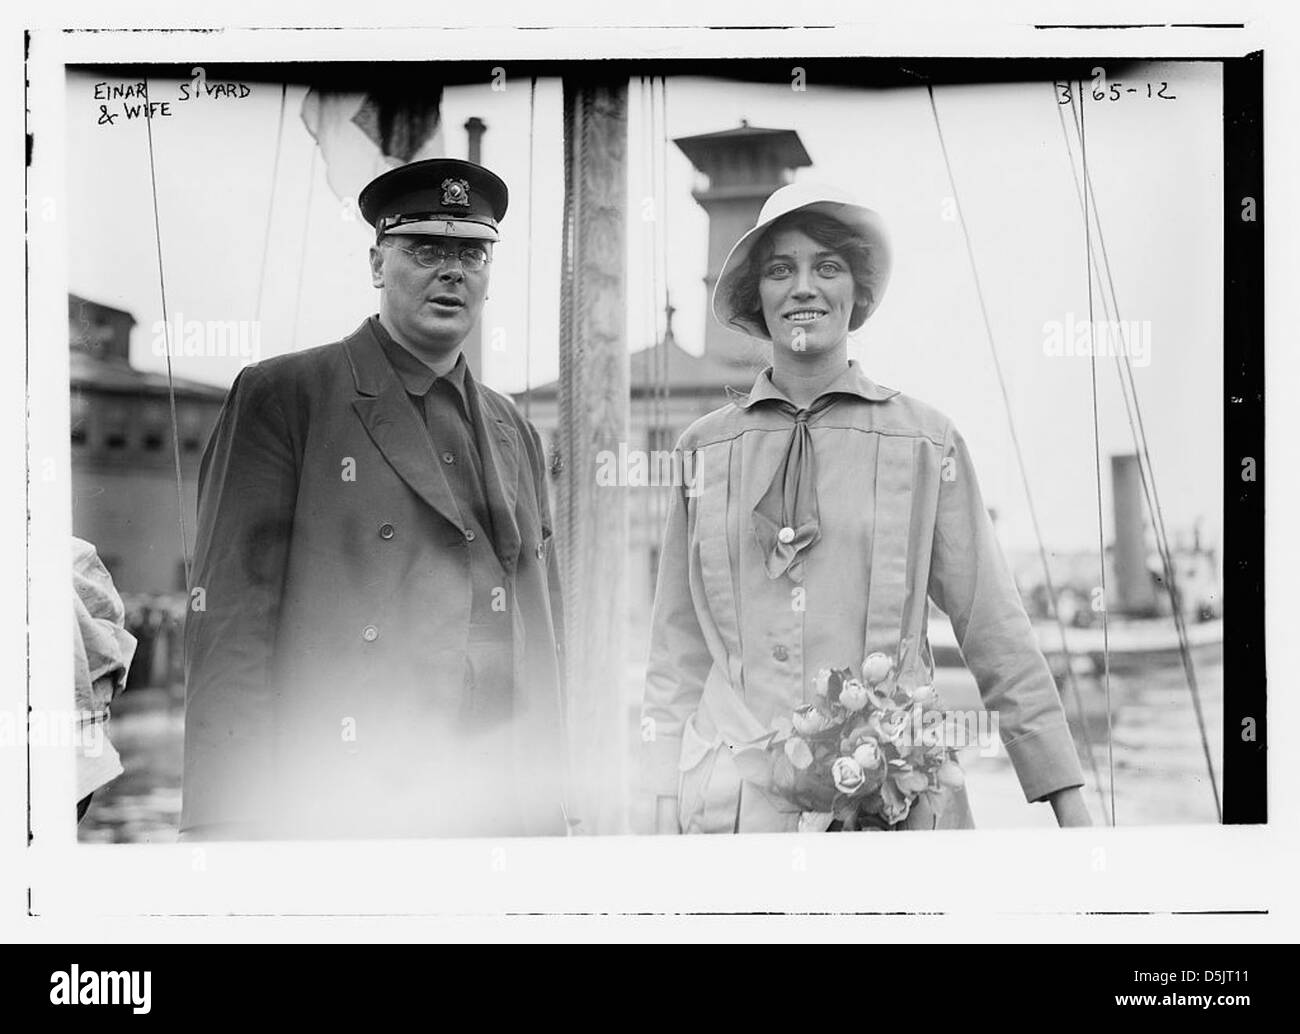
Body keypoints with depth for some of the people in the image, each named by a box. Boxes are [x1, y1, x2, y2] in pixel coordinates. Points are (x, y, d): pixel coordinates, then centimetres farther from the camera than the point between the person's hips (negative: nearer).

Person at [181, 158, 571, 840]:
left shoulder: (515, 433, 17)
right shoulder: (281, 398, 1)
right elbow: (231, 619, -6)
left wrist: (553, 808, 11)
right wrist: (226, 826, -14)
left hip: (506, 809, 5)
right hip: (335, 807, -4)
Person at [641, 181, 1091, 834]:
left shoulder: (928, 442, 3)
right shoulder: (704, 449, 7)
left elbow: (996, 635, 5)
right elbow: (678, 650, 10)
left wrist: (1069, 805, 3)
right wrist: (666, 805, 6)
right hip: (735, 797, 1)